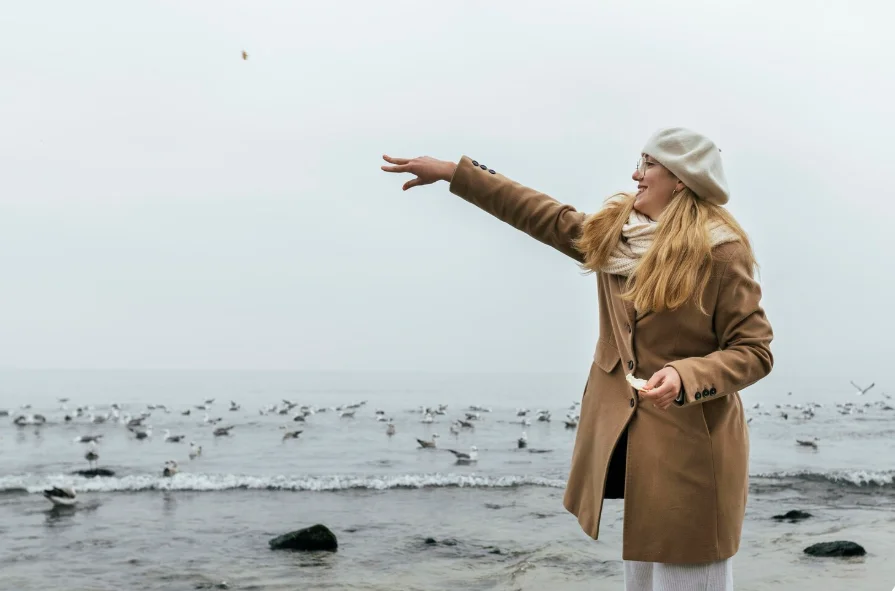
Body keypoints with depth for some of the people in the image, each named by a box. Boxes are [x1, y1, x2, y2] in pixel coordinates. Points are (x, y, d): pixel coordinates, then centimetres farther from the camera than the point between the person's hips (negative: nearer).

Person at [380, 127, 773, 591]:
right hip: (625, 435, 7)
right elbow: (542, 215, 12)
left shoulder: (722, 254, -14)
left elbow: (754, 351, -13)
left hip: (689, 448, -6)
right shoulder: (614, 231, 5)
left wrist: (684, 376, -30)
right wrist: (452, 171, 13)